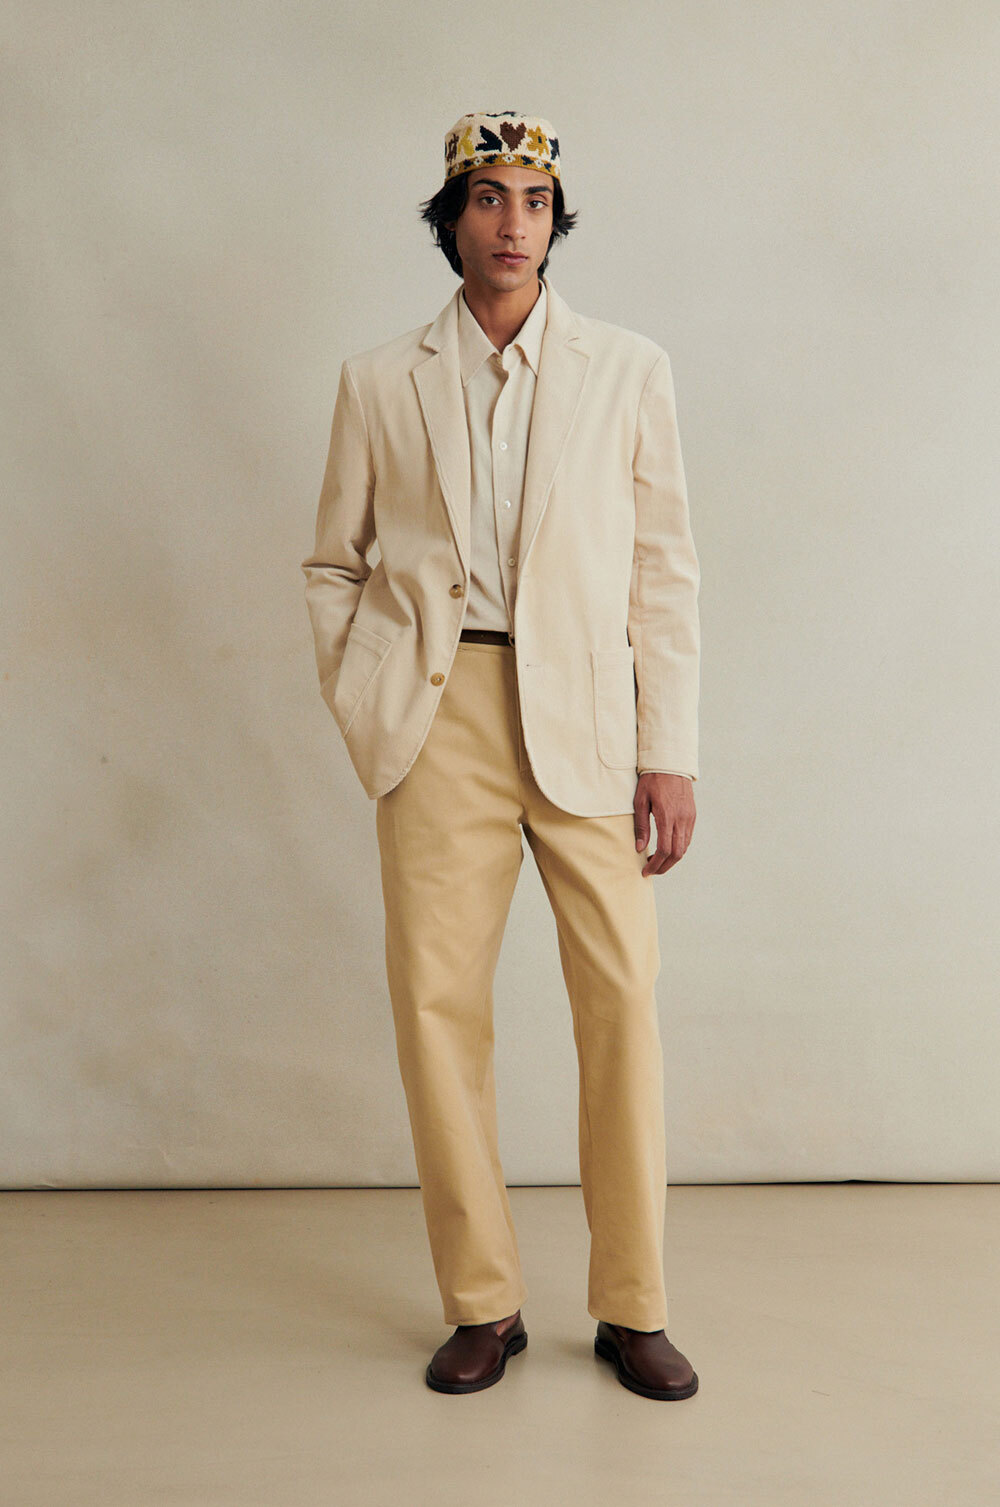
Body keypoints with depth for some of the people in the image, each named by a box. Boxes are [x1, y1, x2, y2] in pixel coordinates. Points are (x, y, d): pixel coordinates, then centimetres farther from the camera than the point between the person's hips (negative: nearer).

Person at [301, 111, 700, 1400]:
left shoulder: (627, 370, 9)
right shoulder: (379, 382, 11)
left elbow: (664, 569, 6)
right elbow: (333, 564, 15)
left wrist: (670, 753, 0)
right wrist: (365, 719, 4)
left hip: (584, 716, 0)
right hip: (440, 716, 1)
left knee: (622, 997, -3)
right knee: (435, 999, -1)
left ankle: (632, 1307, 12)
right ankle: (482, 1304, 15)